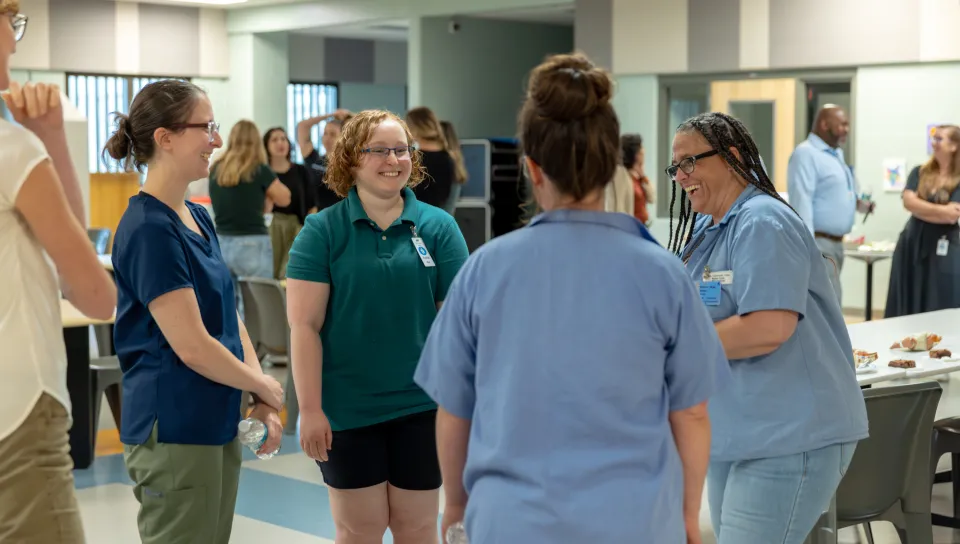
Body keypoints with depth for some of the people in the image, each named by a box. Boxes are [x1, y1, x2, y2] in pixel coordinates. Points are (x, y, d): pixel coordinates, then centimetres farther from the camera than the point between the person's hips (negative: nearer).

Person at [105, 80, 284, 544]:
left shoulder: (198, 218, 11)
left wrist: (262, 402, 4)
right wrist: (263, 385, -6)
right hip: (174, 431, -9)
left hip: (217, 425, 9)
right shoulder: (149, 229, -18)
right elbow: (191, 346, -21)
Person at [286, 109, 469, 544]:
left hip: (421, 406, 1)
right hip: (347, 409, -1)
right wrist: (310, 409, -9)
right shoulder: (322, 230, -3)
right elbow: (304, 325, -5)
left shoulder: (438, 227, 0)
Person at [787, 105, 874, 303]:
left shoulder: (836, 153, 16)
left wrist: (857, 203, 8)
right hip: (817, 243, -10)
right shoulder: (806, 154, -13)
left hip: (835, 242, 10)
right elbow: (801, 201, -21)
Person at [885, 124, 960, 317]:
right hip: (913, 243, 4)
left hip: (943, 248, -4)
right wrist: (940, 210, -15)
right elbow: (908, 201, -8)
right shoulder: (920, 172, 7)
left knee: (940, 308, 0)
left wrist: (920, 208, -9)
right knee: (907, 305, 6)